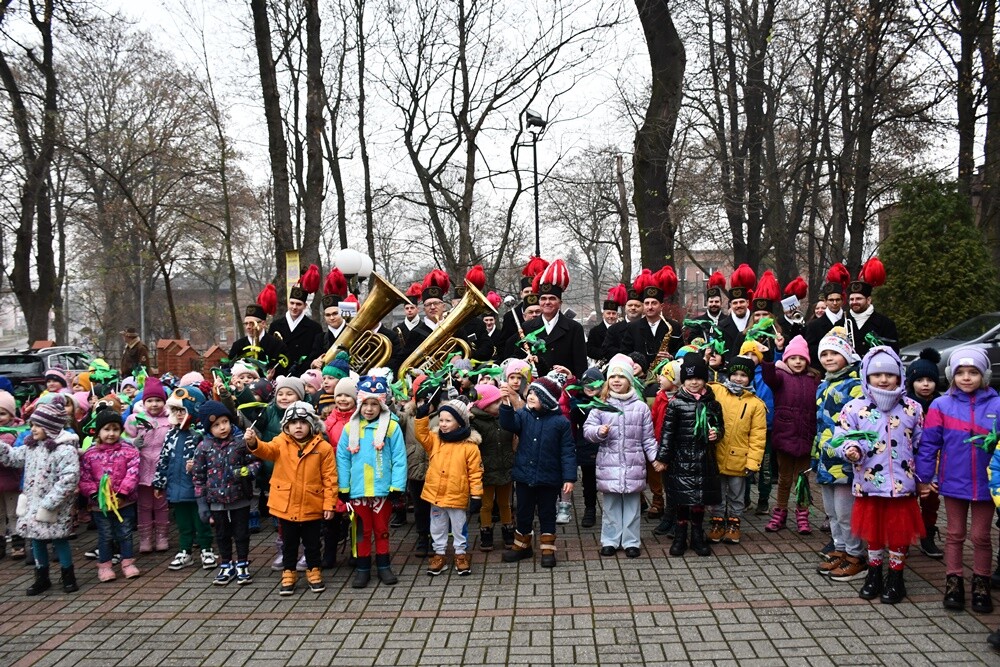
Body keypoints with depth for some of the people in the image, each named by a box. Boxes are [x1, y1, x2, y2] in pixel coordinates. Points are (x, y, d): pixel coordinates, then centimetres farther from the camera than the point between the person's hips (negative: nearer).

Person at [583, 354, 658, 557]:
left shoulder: (640, 407, 1)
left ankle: (631, 542, 20)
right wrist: (599, 432, -20)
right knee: (611, 504, 10)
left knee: (632, 505, 8)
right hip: (608, 464, 0)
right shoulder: (601, 406, 1)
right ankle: (610, 541, 21)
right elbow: (588, 428, 0)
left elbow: (648, 438, 5)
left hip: (633, 464, 0)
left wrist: (656, 457, -2)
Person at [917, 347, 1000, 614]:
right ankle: (953, 582, 25)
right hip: (953, 482, 0)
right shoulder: (941, 405, -7)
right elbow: (928, 444, -3)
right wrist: (924, 478, -2)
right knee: (955, 534, 14)